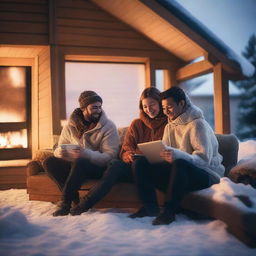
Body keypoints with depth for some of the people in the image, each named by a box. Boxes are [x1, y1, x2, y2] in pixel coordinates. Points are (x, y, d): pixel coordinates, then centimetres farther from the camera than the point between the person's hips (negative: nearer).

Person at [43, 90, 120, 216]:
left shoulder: (108, 126, -7)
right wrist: (61, 152, -20)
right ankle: (75, 199, -19)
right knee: (49, 162, -17)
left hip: (98, 167, -4)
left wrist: (86, 154, -33)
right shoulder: (70, 126, 4)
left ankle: (65, 202, -20)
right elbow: (58, 150, 7)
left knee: (79, 162, -35)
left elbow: (110, 156, -16)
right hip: (75, 166, 5)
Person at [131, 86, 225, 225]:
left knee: (180, 163, -40)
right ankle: (150, 206, -10)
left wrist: (177, 155, -41)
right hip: (180, 171, 7)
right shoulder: (169, 127, 16)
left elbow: (204, 158, -22)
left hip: (206, 175, -7)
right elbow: (164, 152, 13)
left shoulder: (197, 124, -10)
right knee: (140, 163, -10)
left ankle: (169, 211, -30)